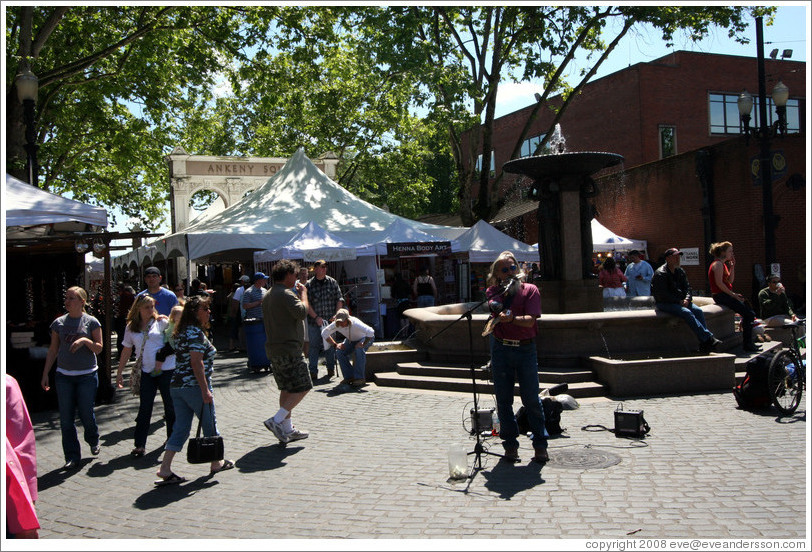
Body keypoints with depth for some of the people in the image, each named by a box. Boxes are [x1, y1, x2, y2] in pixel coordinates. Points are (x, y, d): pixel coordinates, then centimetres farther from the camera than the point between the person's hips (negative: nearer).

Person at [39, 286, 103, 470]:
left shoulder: (91, 322, -1)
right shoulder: (59, 323, 7)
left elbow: (99, 348, -2)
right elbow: (52, 350, 11)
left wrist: (85, 340, -20)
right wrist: (45, 374, 9)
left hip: (87, 375, -3)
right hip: (64, 375, 3)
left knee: (86, 414, 1)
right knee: (66, 418, 1)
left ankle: (93, 441, 31)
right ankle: (72, 457, 10)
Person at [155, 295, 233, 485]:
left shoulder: (182, 332, 15)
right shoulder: (196, 333, -14)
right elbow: (197, 363, -20)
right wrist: (205, 390, -20)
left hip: (176, 386, 9)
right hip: (194, 386, -9)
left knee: (180, 427, 9)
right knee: (209, 425, 8)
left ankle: (165, 469, 3)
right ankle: (216, 463, 23)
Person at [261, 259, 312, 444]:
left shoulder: (268, 296, 16)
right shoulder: (286, 294, -14)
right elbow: (302, 312, -24)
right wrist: (303, 293, -8)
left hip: (273, 348, 10)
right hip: (288, 348, -10)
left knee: (287, 389, 15)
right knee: (303, 387, -4)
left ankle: (288, 429, 18)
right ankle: (276, 420, -10)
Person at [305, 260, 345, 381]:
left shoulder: (332, 282, 5)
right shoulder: (309, 285, -1)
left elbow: (339, 300, 6)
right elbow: (307, 304, -6)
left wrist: (336, 315, -5)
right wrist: (316, 317, -14)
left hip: (330, 321, 2)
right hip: (314, 321, -1)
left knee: (330, 345, 8)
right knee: (314, 346, 2)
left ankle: (331, 369, 22)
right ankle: (313, 371, 8)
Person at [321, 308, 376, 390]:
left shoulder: (355, 323, -39)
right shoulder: (336, 324, -23)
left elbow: (371, 332, -49)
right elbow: (324, 333, -7)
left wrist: (363, 344, -38)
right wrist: (335, 344, -13)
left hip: (365, 338, -5)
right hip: (351, 340, 5)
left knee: (359, 350, -35)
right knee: (339, 352, -18)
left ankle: (360, 378, -24)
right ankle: (349, 377, -6)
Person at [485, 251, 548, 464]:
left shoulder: (530, 290, 3)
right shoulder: (494, 291, 9)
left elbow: (530, 320, -10)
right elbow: (493, 306, -12)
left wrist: (512, 318, -28)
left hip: (526, 349, -2)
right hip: (500, 349, 2)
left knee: (531, 399, 0)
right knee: (503, 399, 5)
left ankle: (540, 444, 12)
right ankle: (510, 444, 17)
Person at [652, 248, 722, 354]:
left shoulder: (680, 271, 14)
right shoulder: (660, 274, -11)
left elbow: (687, 287, 13)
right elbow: (662, 296, -17)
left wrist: (687, 299, -8)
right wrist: (679, 302, -16)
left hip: (681, 301, 7)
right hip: (664, 304, -7)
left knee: (698, 311, -18)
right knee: (686, 312, -29)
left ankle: (704, 345, -24)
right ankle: (707, 338, -31)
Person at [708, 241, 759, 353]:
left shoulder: (723, 264, 19)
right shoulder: (718, 264, -12)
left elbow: (730, 281, 16)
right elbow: (719, 283, -20)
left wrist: (732, 266, 9)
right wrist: (733, 294, -18)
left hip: (725, 295, 10)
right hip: (720, 295, -10)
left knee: (750, 313, 8)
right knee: (748, 314, -16)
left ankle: (748, 342, 11)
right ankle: (747, 345, -14)